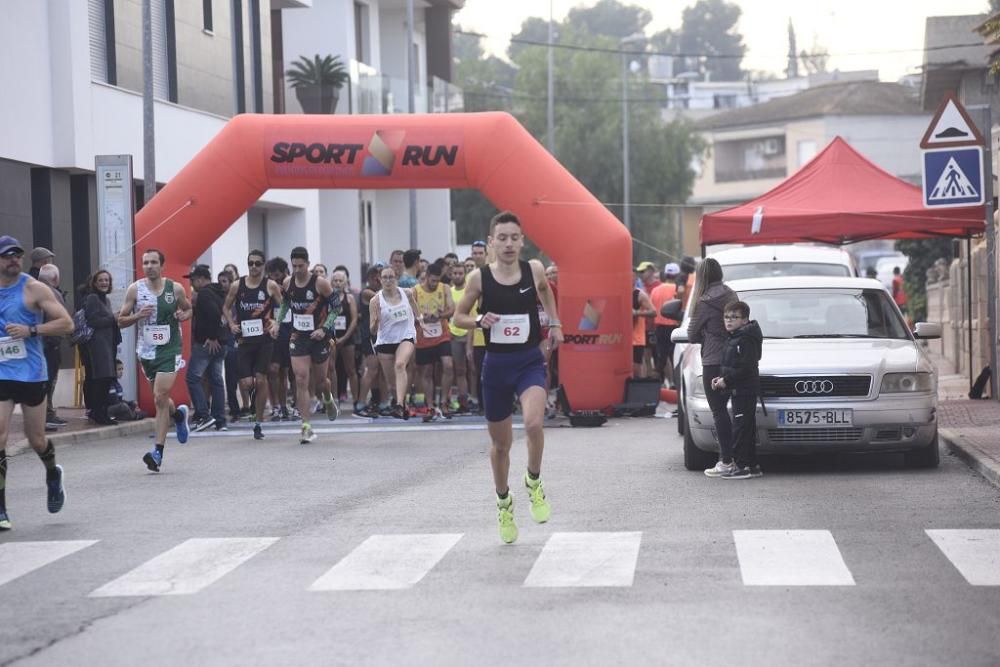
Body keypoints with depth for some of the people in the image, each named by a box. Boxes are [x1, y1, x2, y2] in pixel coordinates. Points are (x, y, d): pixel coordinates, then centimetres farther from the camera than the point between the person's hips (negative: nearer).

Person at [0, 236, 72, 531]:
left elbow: (66, 324, -8)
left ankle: (53, 474, 45)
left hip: (31, 374, -2)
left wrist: (31, 331, -19)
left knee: (36, 439, 11)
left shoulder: (34, 289, -5)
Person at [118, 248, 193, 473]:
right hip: (146, 350, 3)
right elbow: (121, 320, 3)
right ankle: (178, 414, 51)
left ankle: (158, 451, -14)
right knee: (161, 398, 15)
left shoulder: (175, 289, -2)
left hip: (169, 349, -3)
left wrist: (183, 315, -7)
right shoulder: (135, 289, -1)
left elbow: (188, 309, 16)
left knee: (160, 397, -15)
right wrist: (137, 316, -16)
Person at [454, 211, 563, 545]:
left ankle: (534, 482, 0)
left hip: (530, 361, -1)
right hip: (496, 364, 1)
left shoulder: (534, 270, -4)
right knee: (501, 443, 12)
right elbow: (458, 317, 3)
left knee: (534, 424, -28)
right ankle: (504, 503, 37)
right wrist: (479, 320, -15)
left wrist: (554, 322, 16)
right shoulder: (480, 277, -7)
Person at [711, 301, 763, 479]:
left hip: (745, 389, -10)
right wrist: (721, 378, 8)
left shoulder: (745, 340, -14)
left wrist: (726, 379, -17)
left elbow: (746, 367, -21)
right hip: (738, 391, 10)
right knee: (747, 429, 13)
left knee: (741, 428, -10)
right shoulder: (733, 339, 17)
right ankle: (752, 466, 18)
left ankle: (742, 466, -10)